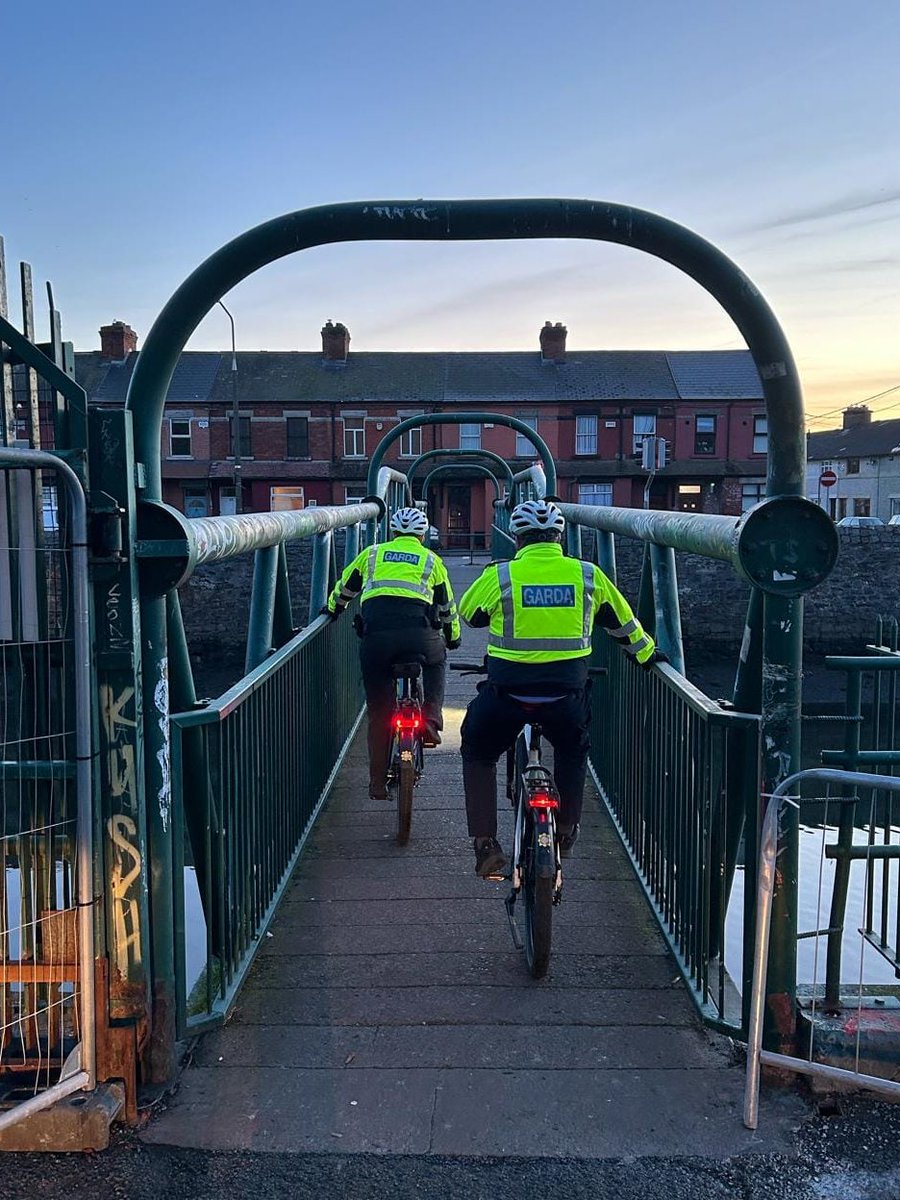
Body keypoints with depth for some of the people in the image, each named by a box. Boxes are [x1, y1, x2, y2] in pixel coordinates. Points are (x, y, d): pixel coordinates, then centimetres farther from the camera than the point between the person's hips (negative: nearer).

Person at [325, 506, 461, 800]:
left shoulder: (372, 553, 24)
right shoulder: (432, 560, 23)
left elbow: (344, 587, 33)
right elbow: (447, 607, 29)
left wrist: (333, 609, 53)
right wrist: (453, 638, 45)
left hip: (375, 635, 1)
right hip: (419, 633, 0)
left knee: (378, 712, 12)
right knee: (436, 664, 34)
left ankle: (377, 782, 18)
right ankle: (431, 719, 14)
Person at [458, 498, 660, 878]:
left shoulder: (499, 576, -4)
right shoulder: (587, 575, 2)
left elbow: (467, 613, 14)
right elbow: (622, 622, 17)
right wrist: (646, 654, 35)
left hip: (506, 691, -2)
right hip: (567, 693, 2)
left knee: (478, 754, 23)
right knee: (572, 753, 32)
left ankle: (486, 844, 17)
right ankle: (566, 833, 37)